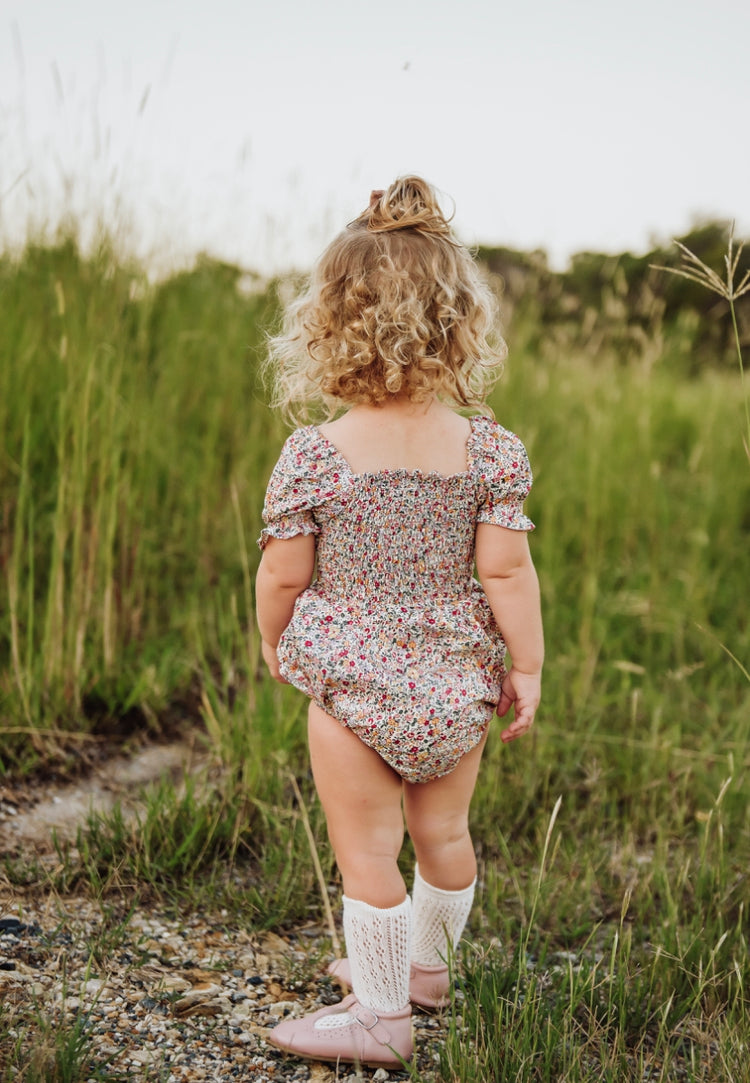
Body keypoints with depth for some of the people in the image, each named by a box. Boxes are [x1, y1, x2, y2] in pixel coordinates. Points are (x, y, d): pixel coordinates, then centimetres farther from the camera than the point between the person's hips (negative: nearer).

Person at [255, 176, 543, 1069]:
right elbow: (506, 572, -9)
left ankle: (379, 1014, 19)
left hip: (352, 683, -4)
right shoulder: (489, 450, -8)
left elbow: (282, 574, -8)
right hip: (454, 680, 4)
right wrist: (527, 666, 2)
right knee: (443, 830, 22)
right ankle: (425, 964, 44)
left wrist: (271, 642, 11)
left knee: (367, 848, 9)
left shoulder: (313, 454, -14)